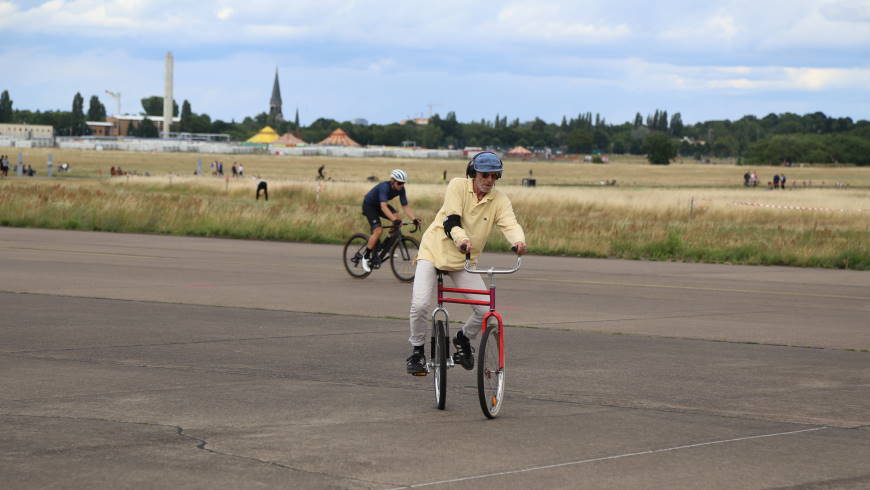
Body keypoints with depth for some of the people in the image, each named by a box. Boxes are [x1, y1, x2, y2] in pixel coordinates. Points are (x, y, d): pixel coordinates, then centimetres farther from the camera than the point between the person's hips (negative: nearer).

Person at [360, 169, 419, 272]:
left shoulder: (401, 189, -15)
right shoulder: (384, 187, -35)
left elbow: (406, 206, -15)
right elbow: (383, 206, -46)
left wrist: (414, 219, -30)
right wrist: (394, 219, -57)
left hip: (379, 205, 7)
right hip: (369, 205, -7)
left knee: (397, 218, -17)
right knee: (378, 230, -22)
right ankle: (365, 257, -9)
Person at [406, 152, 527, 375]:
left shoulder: (499, 199, -5)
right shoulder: (458, 186, -13)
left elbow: (510, 223, -21)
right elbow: (451, 220, -24)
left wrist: (518, 241, -44)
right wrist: (461, 238, -46)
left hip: (464, 260, 3)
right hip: (434, 251, -3)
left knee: (486, 311, -9)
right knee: (420, 305, -20)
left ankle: (463, 338, 23)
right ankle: (417, 350, 5)